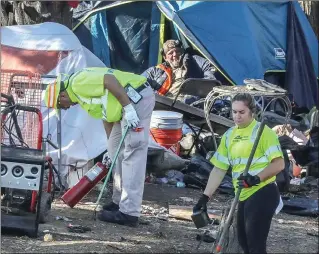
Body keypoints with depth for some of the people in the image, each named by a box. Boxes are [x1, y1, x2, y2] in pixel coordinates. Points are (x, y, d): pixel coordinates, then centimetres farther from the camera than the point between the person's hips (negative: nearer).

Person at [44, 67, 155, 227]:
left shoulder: (78, 83, -10)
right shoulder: (82, 95, 22)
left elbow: (109, 80, -22)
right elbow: (106, 117, 26)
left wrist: (128, 108, -24)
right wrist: (111, 147, 28)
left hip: (138, 97, -11)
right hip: (130, 104, 11)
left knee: (132, 155, -12)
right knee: (117, 151, 17)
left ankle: (129, 213, -14)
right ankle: (120, 202, 27)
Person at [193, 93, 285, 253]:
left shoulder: (263, 132, -10)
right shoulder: (229, 136, 12)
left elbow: (279, 164, -15)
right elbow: (219, 169, 14)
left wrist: (256, 178, -28)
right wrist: (205, 197, 7)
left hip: (262, 194, -8)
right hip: (243, 197, 8)